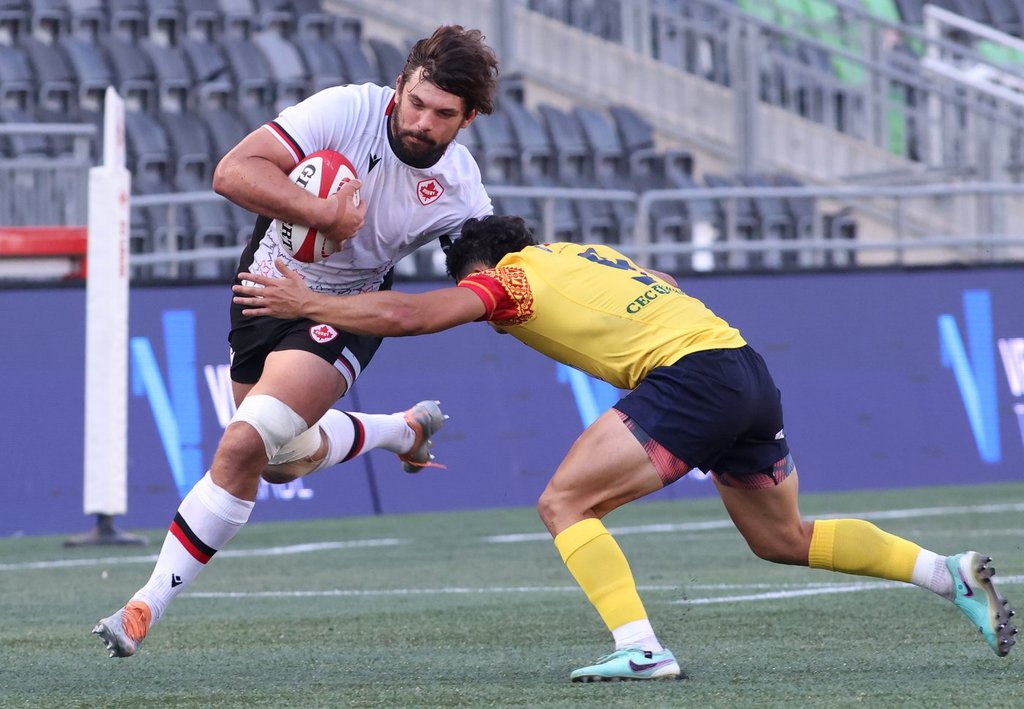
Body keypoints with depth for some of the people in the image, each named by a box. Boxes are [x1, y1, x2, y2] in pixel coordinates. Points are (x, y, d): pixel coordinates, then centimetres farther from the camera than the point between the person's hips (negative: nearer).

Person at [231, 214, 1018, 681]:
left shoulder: (510, 277, 3)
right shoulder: (579, 254, 26)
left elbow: (408, 315, -6)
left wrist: (306, 303, 6)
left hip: (692, 374, -9)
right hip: (749, 368, 9)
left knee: (564, 504, -5)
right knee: (781, 539, 23)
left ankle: (641, 648, -17)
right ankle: (954, 574, 19)